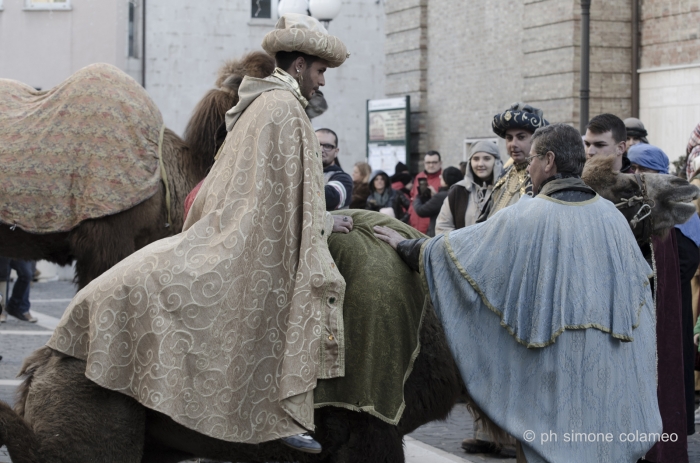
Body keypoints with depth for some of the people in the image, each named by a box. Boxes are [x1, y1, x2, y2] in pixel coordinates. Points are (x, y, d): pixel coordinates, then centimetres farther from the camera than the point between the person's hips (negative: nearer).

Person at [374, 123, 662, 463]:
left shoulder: (526, 217, -12)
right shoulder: (611, 216, 0)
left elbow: (457, 247, -3)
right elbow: (637, 288, 10)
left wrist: (405, 246, 11)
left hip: (553, 371, -4)